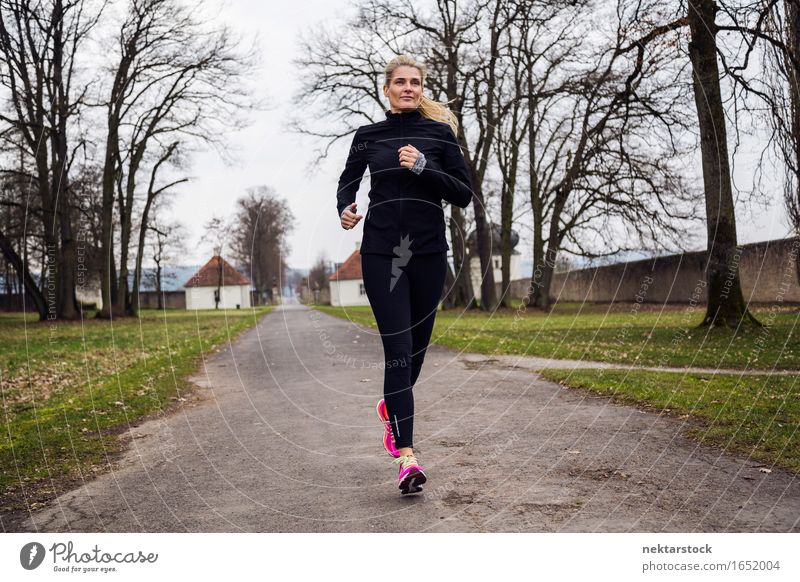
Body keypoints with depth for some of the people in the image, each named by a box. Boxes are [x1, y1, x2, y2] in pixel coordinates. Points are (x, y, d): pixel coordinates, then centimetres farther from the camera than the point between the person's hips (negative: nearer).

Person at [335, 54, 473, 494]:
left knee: (417, 344, 11)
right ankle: (407, 456, -10)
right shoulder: (368, 135, 7)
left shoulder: (440, 133, 4)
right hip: (381, 252, -1)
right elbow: (348, 181, 20)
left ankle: (392, 406, 42)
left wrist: (424, 168, -14)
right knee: (397, 347, -9)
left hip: (428, 252, 1)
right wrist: (344, 210, -3)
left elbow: (464, 195, 0)